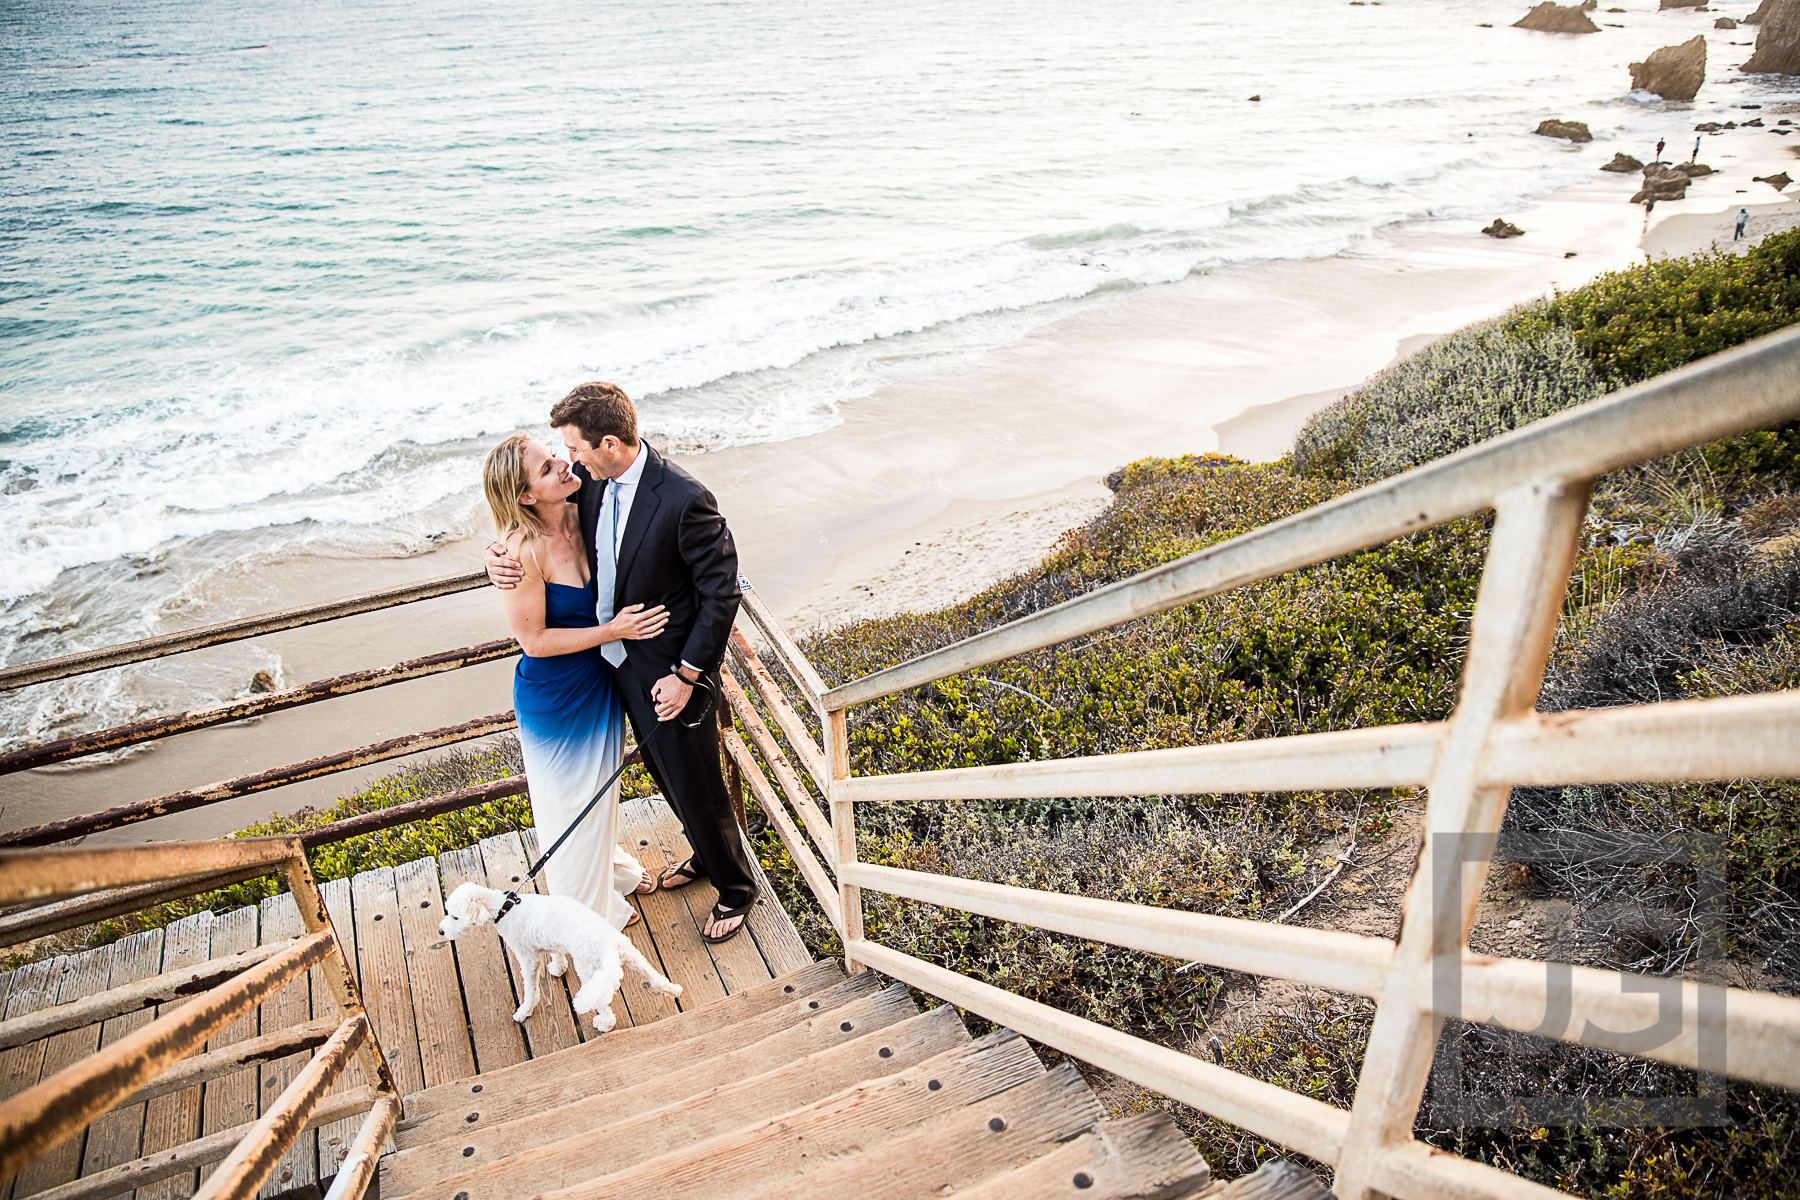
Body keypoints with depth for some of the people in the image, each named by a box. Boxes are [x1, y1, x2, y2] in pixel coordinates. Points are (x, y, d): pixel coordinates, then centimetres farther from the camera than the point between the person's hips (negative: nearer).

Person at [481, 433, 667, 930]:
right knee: (570, 798, 15)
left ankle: (611, 867, 55)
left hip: (599, 679, 7)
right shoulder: (523, 550, -30)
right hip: (554, 697, -7)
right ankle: (589, 908, 39)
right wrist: (612, 631, -24)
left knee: (600, 782, 29)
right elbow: (534, 639, -23)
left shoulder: (580, 516, -9)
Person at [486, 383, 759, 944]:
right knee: (665, 772, 26)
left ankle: (736, 887, 34)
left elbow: (721, 593, -21)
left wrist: (686, 674, -19)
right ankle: (705, 856, 51)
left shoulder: (684, 499, -27)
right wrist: (499, 555, -11)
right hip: (620, 663, 8)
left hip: (669, 675, -8)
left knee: (696, 788, 9)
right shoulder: (589, 481, -6)